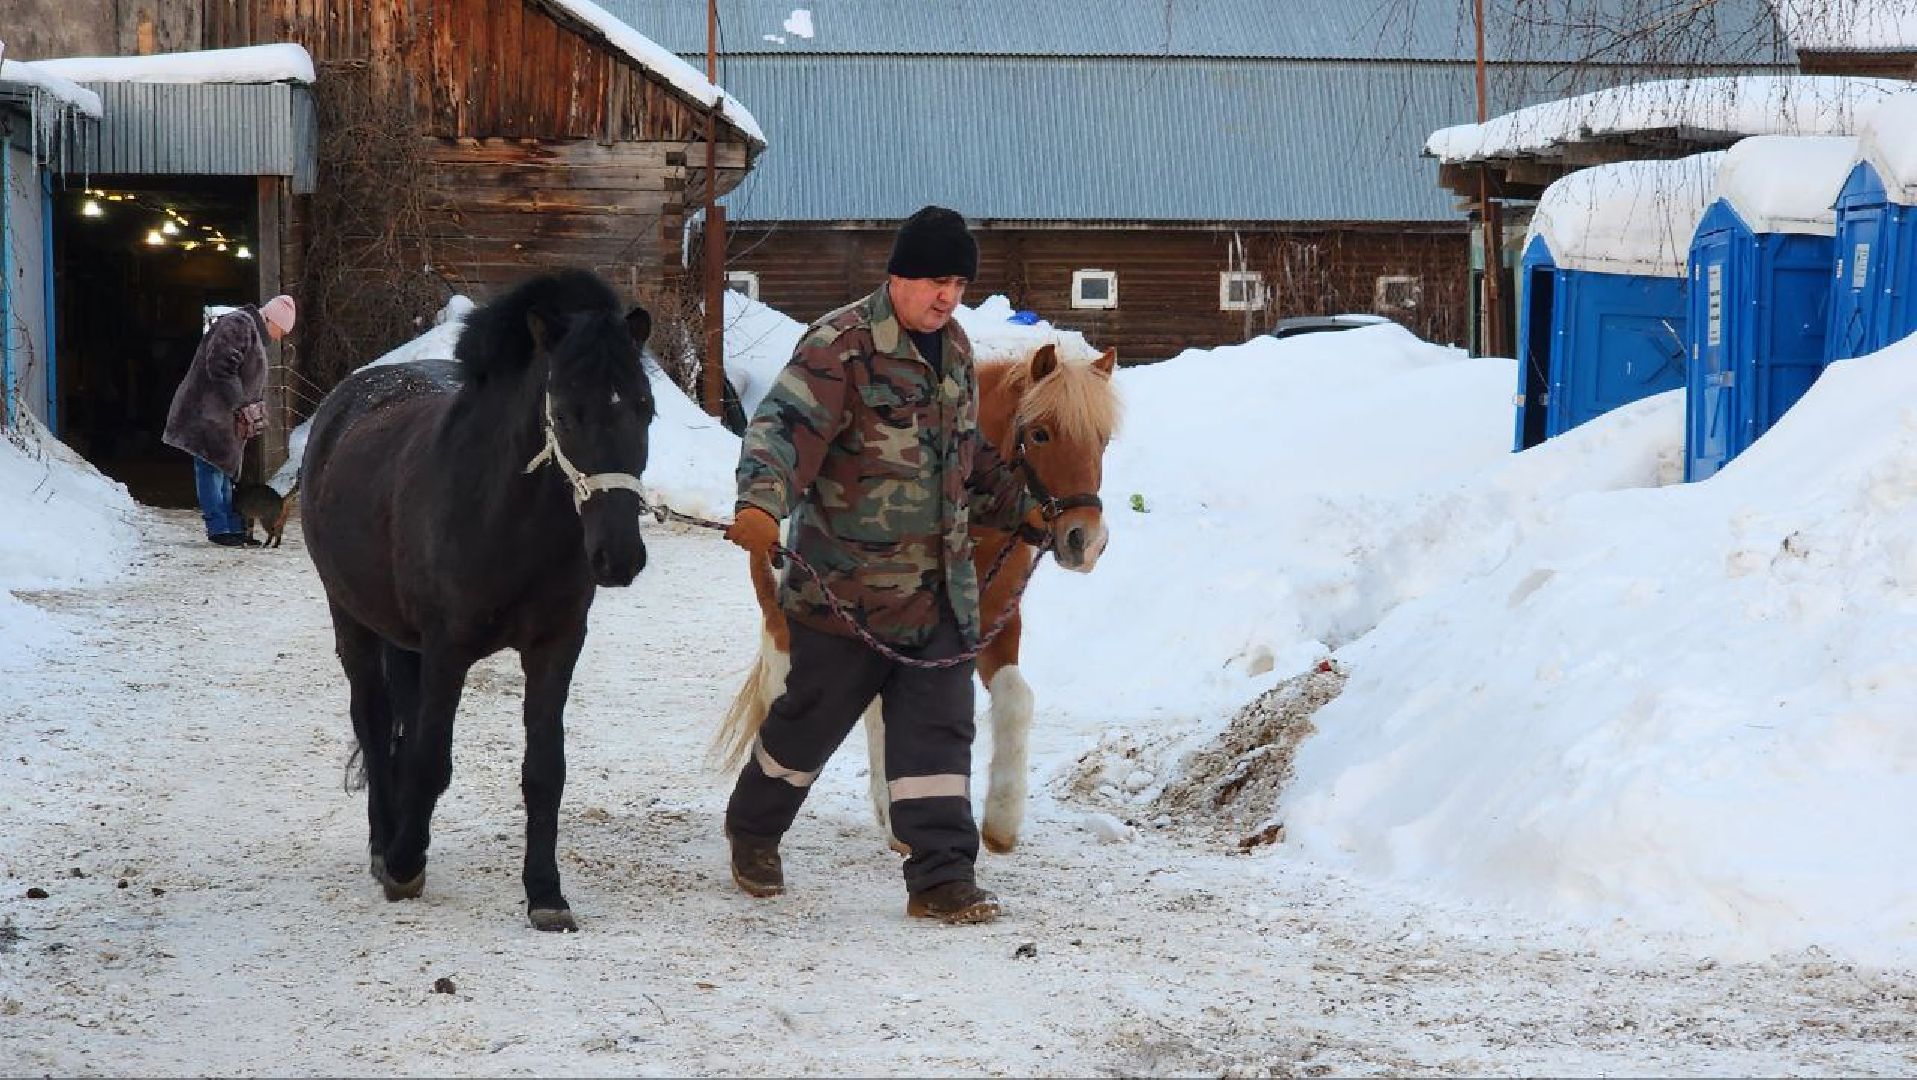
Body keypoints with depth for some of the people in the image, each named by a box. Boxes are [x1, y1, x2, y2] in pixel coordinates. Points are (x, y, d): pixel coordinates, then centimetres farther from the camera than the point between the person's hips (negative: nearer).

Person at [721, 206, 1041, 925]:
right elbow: (785, 426, -28)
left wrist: (1020, 506, 28)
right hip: (847, 587, -6)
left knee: (939, 728, 0)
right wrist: (761, 502, -45)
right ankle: (752, 829, 34)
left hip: (941, 587, 6)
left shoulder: (953, 348, 11)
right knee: (813, 717, 9)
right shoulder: (841, 346, -15)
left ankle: (941, 876, 0)